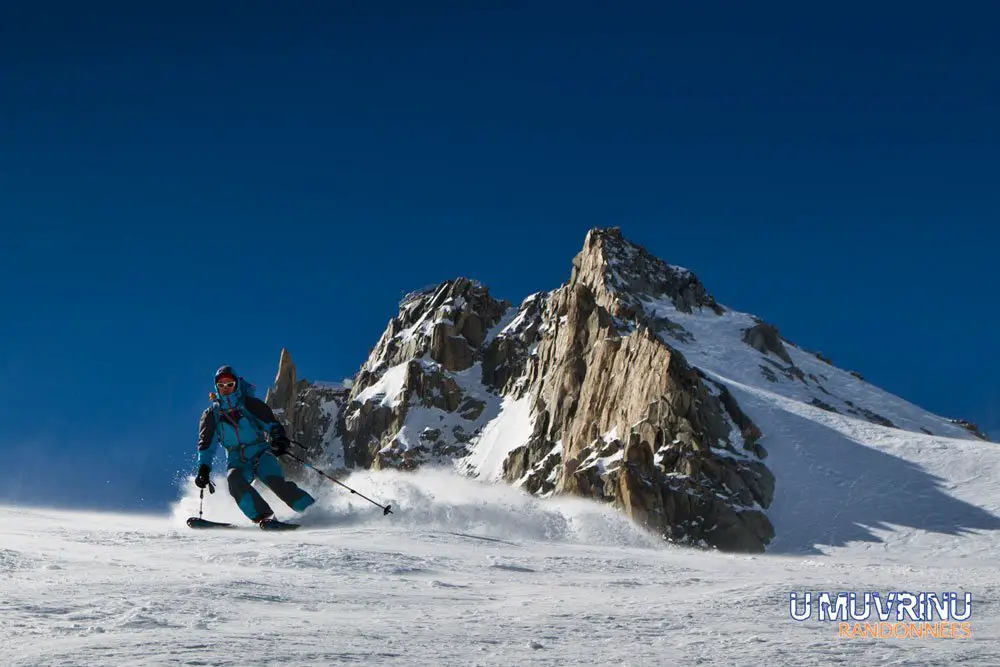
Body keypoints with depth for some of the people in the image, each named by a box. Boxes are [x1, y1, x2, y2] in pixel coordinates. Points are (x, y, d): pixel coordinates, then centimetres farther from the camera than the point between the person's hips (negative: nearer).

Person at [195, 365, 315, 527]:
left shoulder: (250, 404, 2)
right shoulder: (211, 415, 9)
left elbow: (272, 424, 1)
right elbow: (206, 445, 12)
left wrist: (280, 440, -19)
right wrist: (204, 468, 0)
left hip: (261, 454, -2)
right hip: (237, 462, 2)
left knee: (276, 482, -29)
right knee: (233, 479, -32)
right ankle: (263, 516, -38)